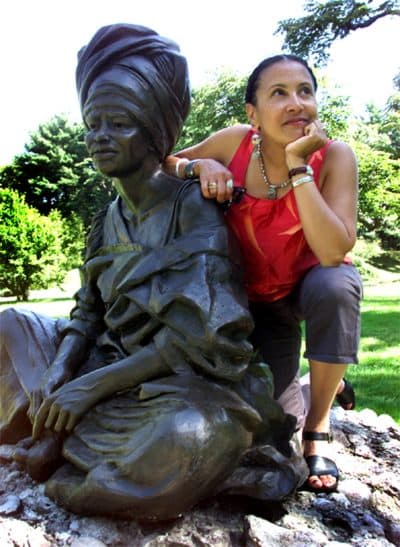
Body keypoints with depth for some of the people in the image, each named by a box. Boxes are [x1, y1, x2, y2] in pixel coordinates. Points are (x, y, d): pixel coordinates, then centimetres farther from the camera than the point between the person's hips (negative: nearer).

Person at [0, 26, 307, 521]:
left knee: (197, 434, -41)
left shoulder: (193, 207, -14)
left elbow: (202, 337, -22)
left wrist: (93, 385, -20)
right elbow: (87, 316, 7)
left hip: (181, 383, -7)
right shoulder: (107, 221, 7)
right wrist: (56, 370, -14)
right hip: (113, 366, 7)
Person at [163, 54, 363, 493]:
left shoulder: (334, 156, -23)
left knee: (335, 288, -39)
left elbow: (334, 252, -35)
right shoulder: (235, 142, -18)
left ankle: (316, 433, -15)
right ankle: (323, 385, 31)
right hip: (257, 298, 1)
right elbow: (164, 164, -4)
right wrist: (199, 166, -26)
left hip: (315, 281, -1)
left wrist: (298, 165, -35)